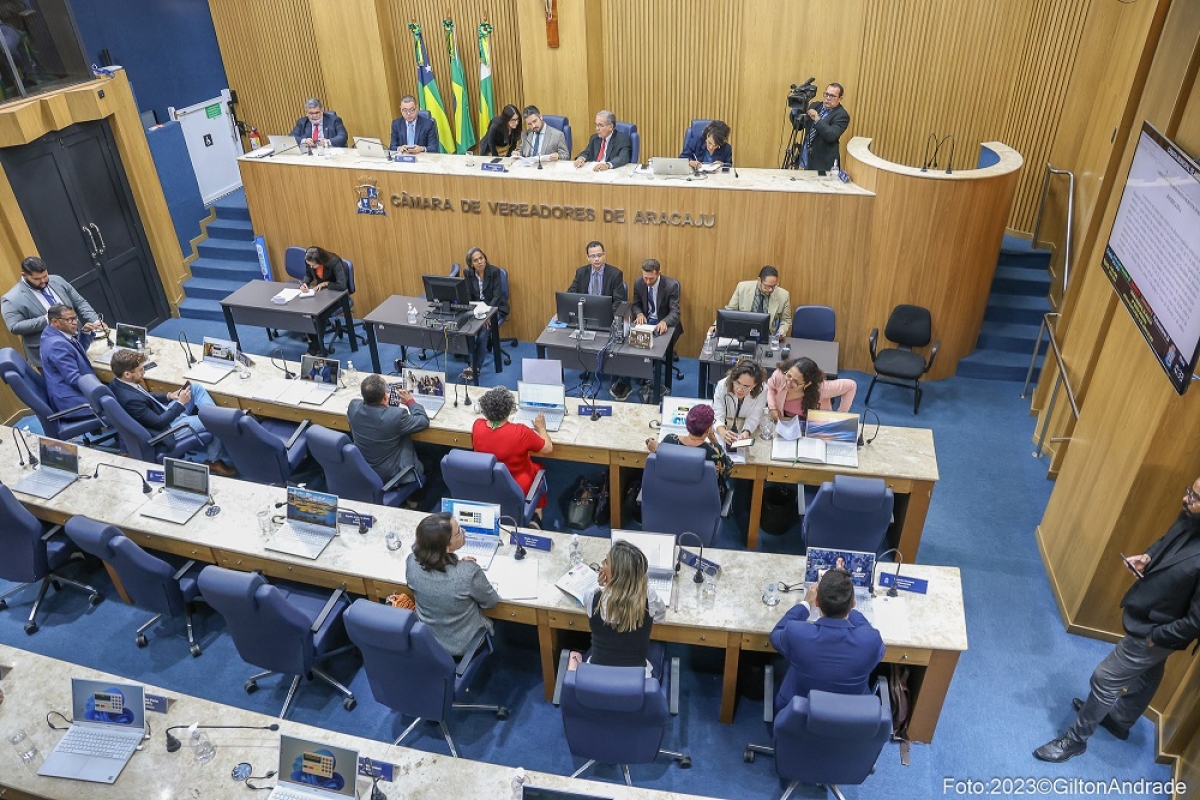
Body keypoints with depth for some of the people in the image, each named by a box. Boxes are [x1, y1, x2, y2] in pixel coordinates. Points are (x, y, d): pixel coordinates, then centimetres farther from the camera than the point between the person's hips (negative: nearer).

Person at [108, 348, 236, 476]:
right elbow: (159, 423, -25)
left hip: (165, 412, 9)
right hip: (168, 427, -9)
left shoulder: (119, 383, -5)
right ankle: (214, 461, 11)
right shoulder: (130, 400, -33)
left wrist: (168, 396, 1)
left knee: (195, 388, 7)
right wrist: (180, 403, -19)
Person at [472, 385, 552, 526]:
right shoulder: (520, 432, -31)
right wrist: (541, 428, 2)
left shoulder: (477, 426, -20)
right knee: (537, 468, 28)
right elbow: (548, 449, -14)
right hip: (516, 489, -4)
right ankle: (536, 517, 34)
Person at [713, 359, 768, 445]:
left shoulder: (762, 389, -25)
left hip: (749, 429, 2)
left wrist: (746, 432, -40)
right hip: (725, 426, -1)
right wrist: (723, 432, -47)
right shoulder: (722, 385, -25)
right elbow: (717, 415, -26)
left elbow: (753, 418, -20)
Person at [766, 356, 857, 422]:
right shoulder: (779, 375, -28)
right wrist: (772, 407, -13)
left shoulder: (821, 387, -34)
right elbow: (770, 386, -1)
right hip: (785, 423, 1)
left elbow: (851, 386, -18)